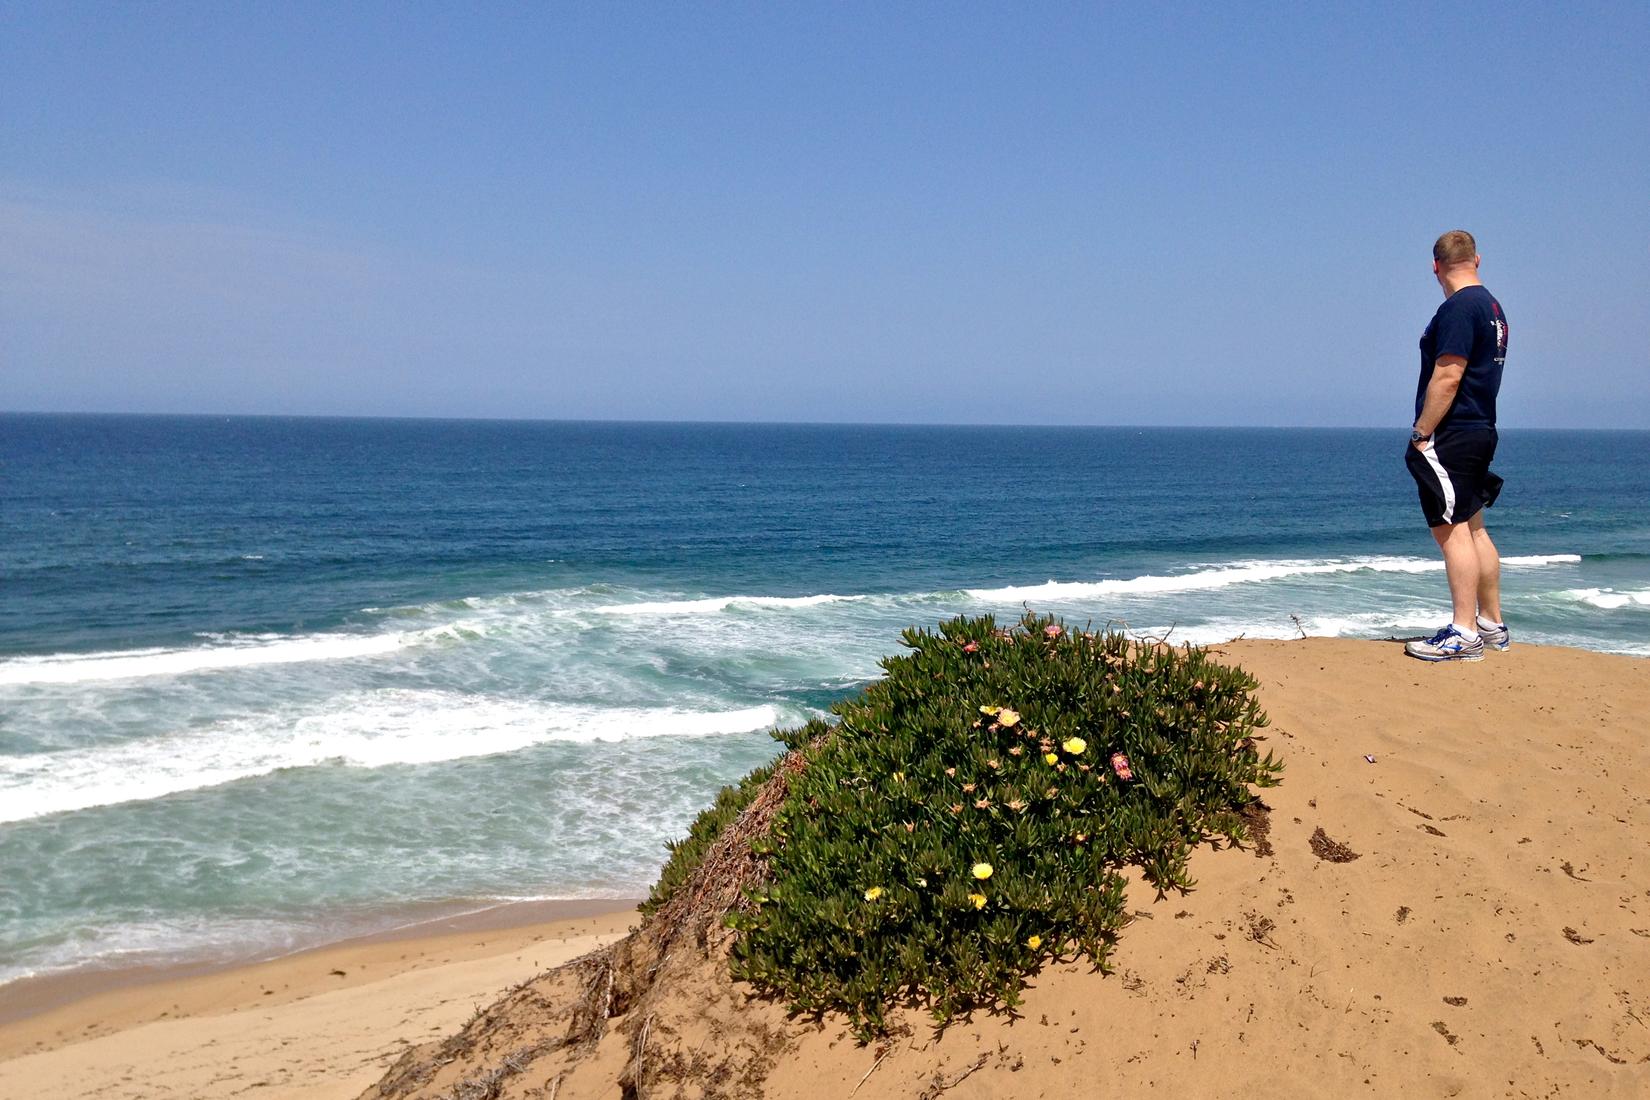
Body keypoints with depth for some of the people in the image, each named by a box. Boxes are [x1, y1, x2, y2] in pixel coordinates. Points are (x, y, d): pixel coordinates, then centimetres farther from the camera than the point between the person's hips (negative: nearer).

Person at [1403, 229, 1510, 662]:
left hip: (1451, 434, -10)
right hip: (1479, 431, 10)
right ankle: (1492, 625, 22)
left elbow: (1447, 377, -21)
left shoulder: (1458, 308, -15)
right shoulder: (1492, 307, 15)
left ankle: (1465, 634, -8)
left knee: (1451, 529, -8)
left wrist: (1421, 434, -17)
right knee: (1472, 528, 15)